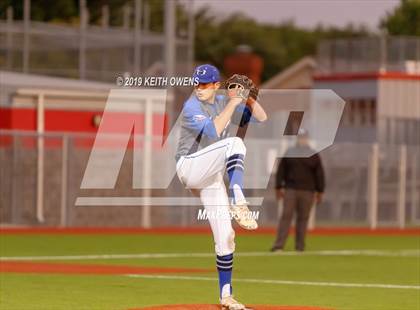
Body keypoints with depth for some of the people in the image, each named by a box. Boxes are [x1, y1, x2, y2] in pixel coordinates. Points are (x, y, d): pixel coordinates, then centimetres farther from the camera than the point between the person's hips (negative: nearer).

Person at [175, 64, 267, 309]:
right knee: (235, 143, -29)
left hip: (212, 177, 7)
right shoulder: (192, 107, -12)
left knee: (225, 237, 2)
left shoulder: (223, 102, 9)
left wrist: (248, 97, -8)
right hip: (189, 168, -7)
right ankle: (238, 204, -38)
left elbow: (261, 118, 9)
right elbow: (213, 131, -28)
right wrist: (232, 102, -24)